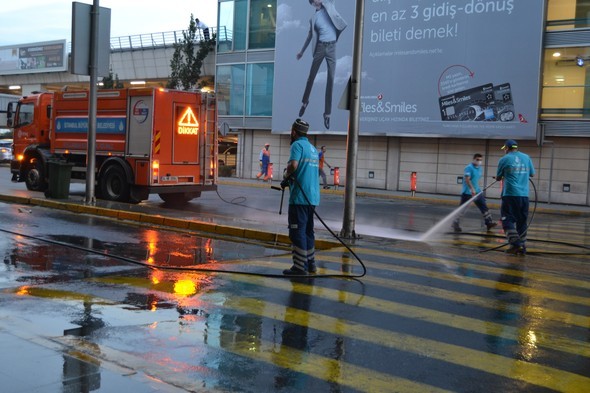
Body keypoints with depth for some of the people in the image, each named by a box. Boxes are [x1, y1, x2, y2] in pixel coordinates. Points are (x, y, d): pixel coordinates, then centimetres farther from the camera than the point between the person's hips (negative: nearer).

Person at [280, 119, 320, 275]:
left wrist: (286, 175, -8)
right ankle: (310, 263, 23)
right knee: (307, 230, 17)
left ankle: (299, 267, -3)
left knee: (297, 231, -4)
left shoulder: (297, 145, -8)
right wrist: (290, 181, 25)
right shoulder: (313, 148, 18)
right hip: (313, 197, 8)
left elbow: (293, 165, -25)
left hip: (300, 197, -8)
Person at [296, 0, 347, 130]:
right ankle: (305, 101, 32)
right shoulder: (313, 18, 7)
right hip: (320, 47, 0)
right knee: (311, 76, 7)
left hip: (332, 47, 0)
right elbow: (309, 36, 16)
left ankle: (327, 113, 1)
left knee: (331, 79, -3)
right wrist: (302, 52, 19)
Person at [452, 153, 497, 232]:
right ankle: (455, 223, 8)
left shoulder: (479, 168, 12)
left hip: (477, 191, 8)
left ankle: (489, 222, 9)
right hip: (467, 192, -8)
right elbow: (467, 179, -24)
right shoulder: (469, 168, -14)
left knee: (484, 206, 4)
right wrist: (472, 189, -32)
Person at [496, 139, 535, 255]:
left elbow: (498, 178, 8)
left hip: (510, 195, -4)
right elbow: (532, 174, 18)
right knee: (522, 222, 11)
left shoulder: (504, 159, 0)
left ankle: (515, 243, -15)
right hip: (524, 195, 4)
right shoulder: (526, 157, 10)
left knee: (508, 220, -1)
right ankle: (522, 246, 11)